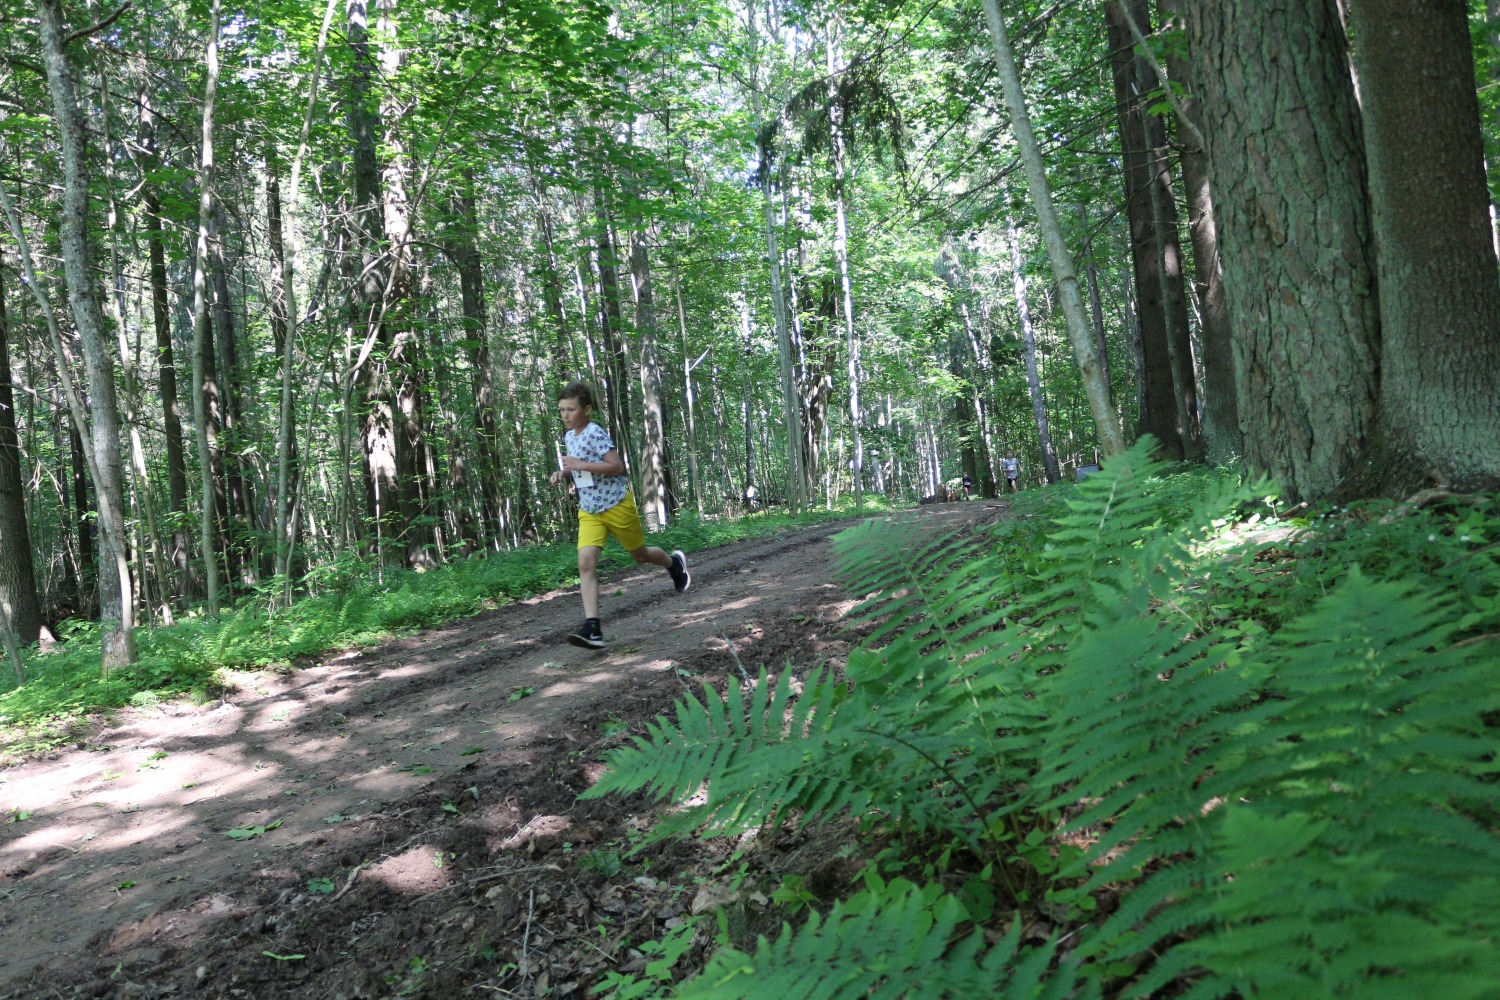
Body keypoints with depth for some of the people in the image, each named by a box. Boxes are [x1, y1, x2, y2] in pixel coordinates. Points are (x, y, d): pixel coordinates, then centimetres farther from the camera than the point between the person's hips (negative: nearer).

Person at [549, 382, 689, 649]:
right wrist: (563, 472, 7)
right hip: (588, 511, 7)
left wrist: (581, 465, -27)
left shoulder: (595, 433, -18)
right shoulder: (569, 436, 9)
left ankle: (675, 563, 47)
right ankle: (592, 627, -19)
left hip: (616, 505, -7)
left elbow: (618, 467, -24)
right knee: (586, 563, -13)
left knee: (640, 554, 13)